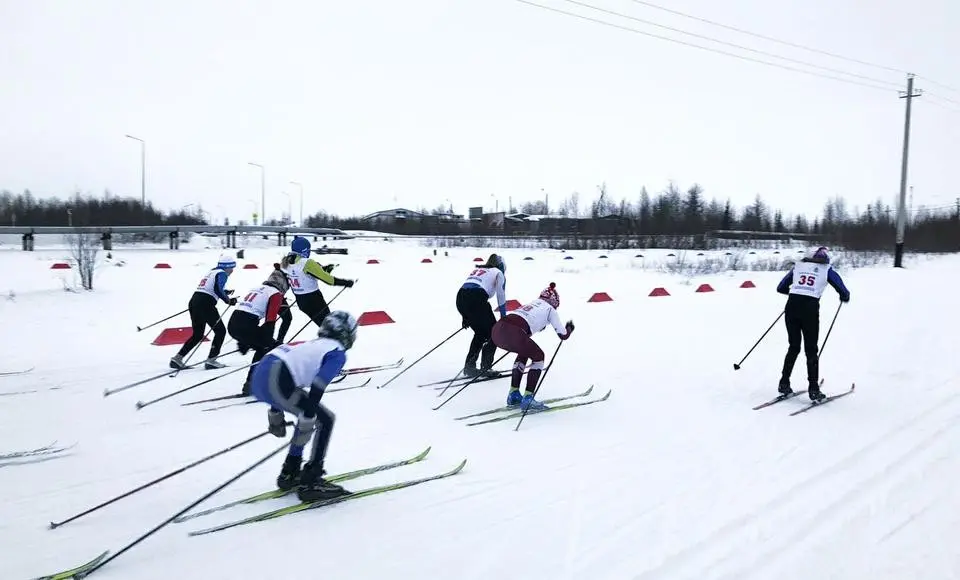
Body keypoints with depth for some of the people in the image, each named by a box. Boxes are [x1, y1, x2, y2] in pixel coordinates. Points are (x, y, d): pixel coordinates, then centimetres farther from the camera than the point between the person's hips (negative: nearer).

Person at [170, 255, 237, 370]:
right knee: (220, 330, 3)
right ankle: (211, 360, 0)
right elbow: (218, 289, -17)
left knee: (197, 334, 17)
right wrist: (228, 300, -6)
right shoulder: (222, 274, -1)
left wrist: (224, 292, 27)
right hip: (205, 304, -9)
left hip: (194, 301, 9)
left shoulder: (211, 272, 25)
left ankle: (178, 358, 14)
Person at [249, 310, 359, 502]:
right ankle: (310, 482, 3)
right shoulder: (338, 353, 4)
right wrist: (307, 418, -14)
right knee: (325, 420, 3)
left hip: (259, 375, 9)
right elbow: (317, 387, -13)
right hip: (276, 381, -9)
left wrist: (275, 414, 35)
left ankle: (289, 473, 32)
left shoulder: (313, 345, 28)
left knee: (309, 414, 26)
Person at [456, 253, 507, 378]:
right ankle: (485, 368, 6)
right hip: (477, 299, -6)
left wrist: (466, 316, 28)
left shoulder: (476, 270, 33)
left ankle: (469, 366, 21)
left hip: (460, 297, 6)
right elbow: (501, 297, 9)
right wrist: (503, 317, 17)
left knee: (480, 333, 24)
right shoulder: (498, 273, 17)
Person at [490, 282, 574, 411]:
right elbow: (563, 336, 22)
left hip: (497, 329, 7)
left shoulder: (531, 304, 33)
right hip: (513, 333, -7)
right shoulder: (550, 309, 17)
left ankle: (513, 395, 31)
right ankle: (527, 399, 11)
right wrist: (569, 328, 43)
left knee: (524, 352, 32)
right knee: (538, 357, 19)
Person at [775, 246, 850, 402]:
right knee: (811, 351, 7)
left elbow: (780, 288, 21)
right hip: (810, 309, -3)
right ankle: (813, 390, 5)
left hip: (791, 307, 3)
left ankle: (784, 384, 16)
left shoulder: (798, 266, 17)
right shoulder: (827, 269, 11)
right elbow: (844, 293, 9)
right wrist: (844, 297, 33)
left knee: (794, 347, 17)